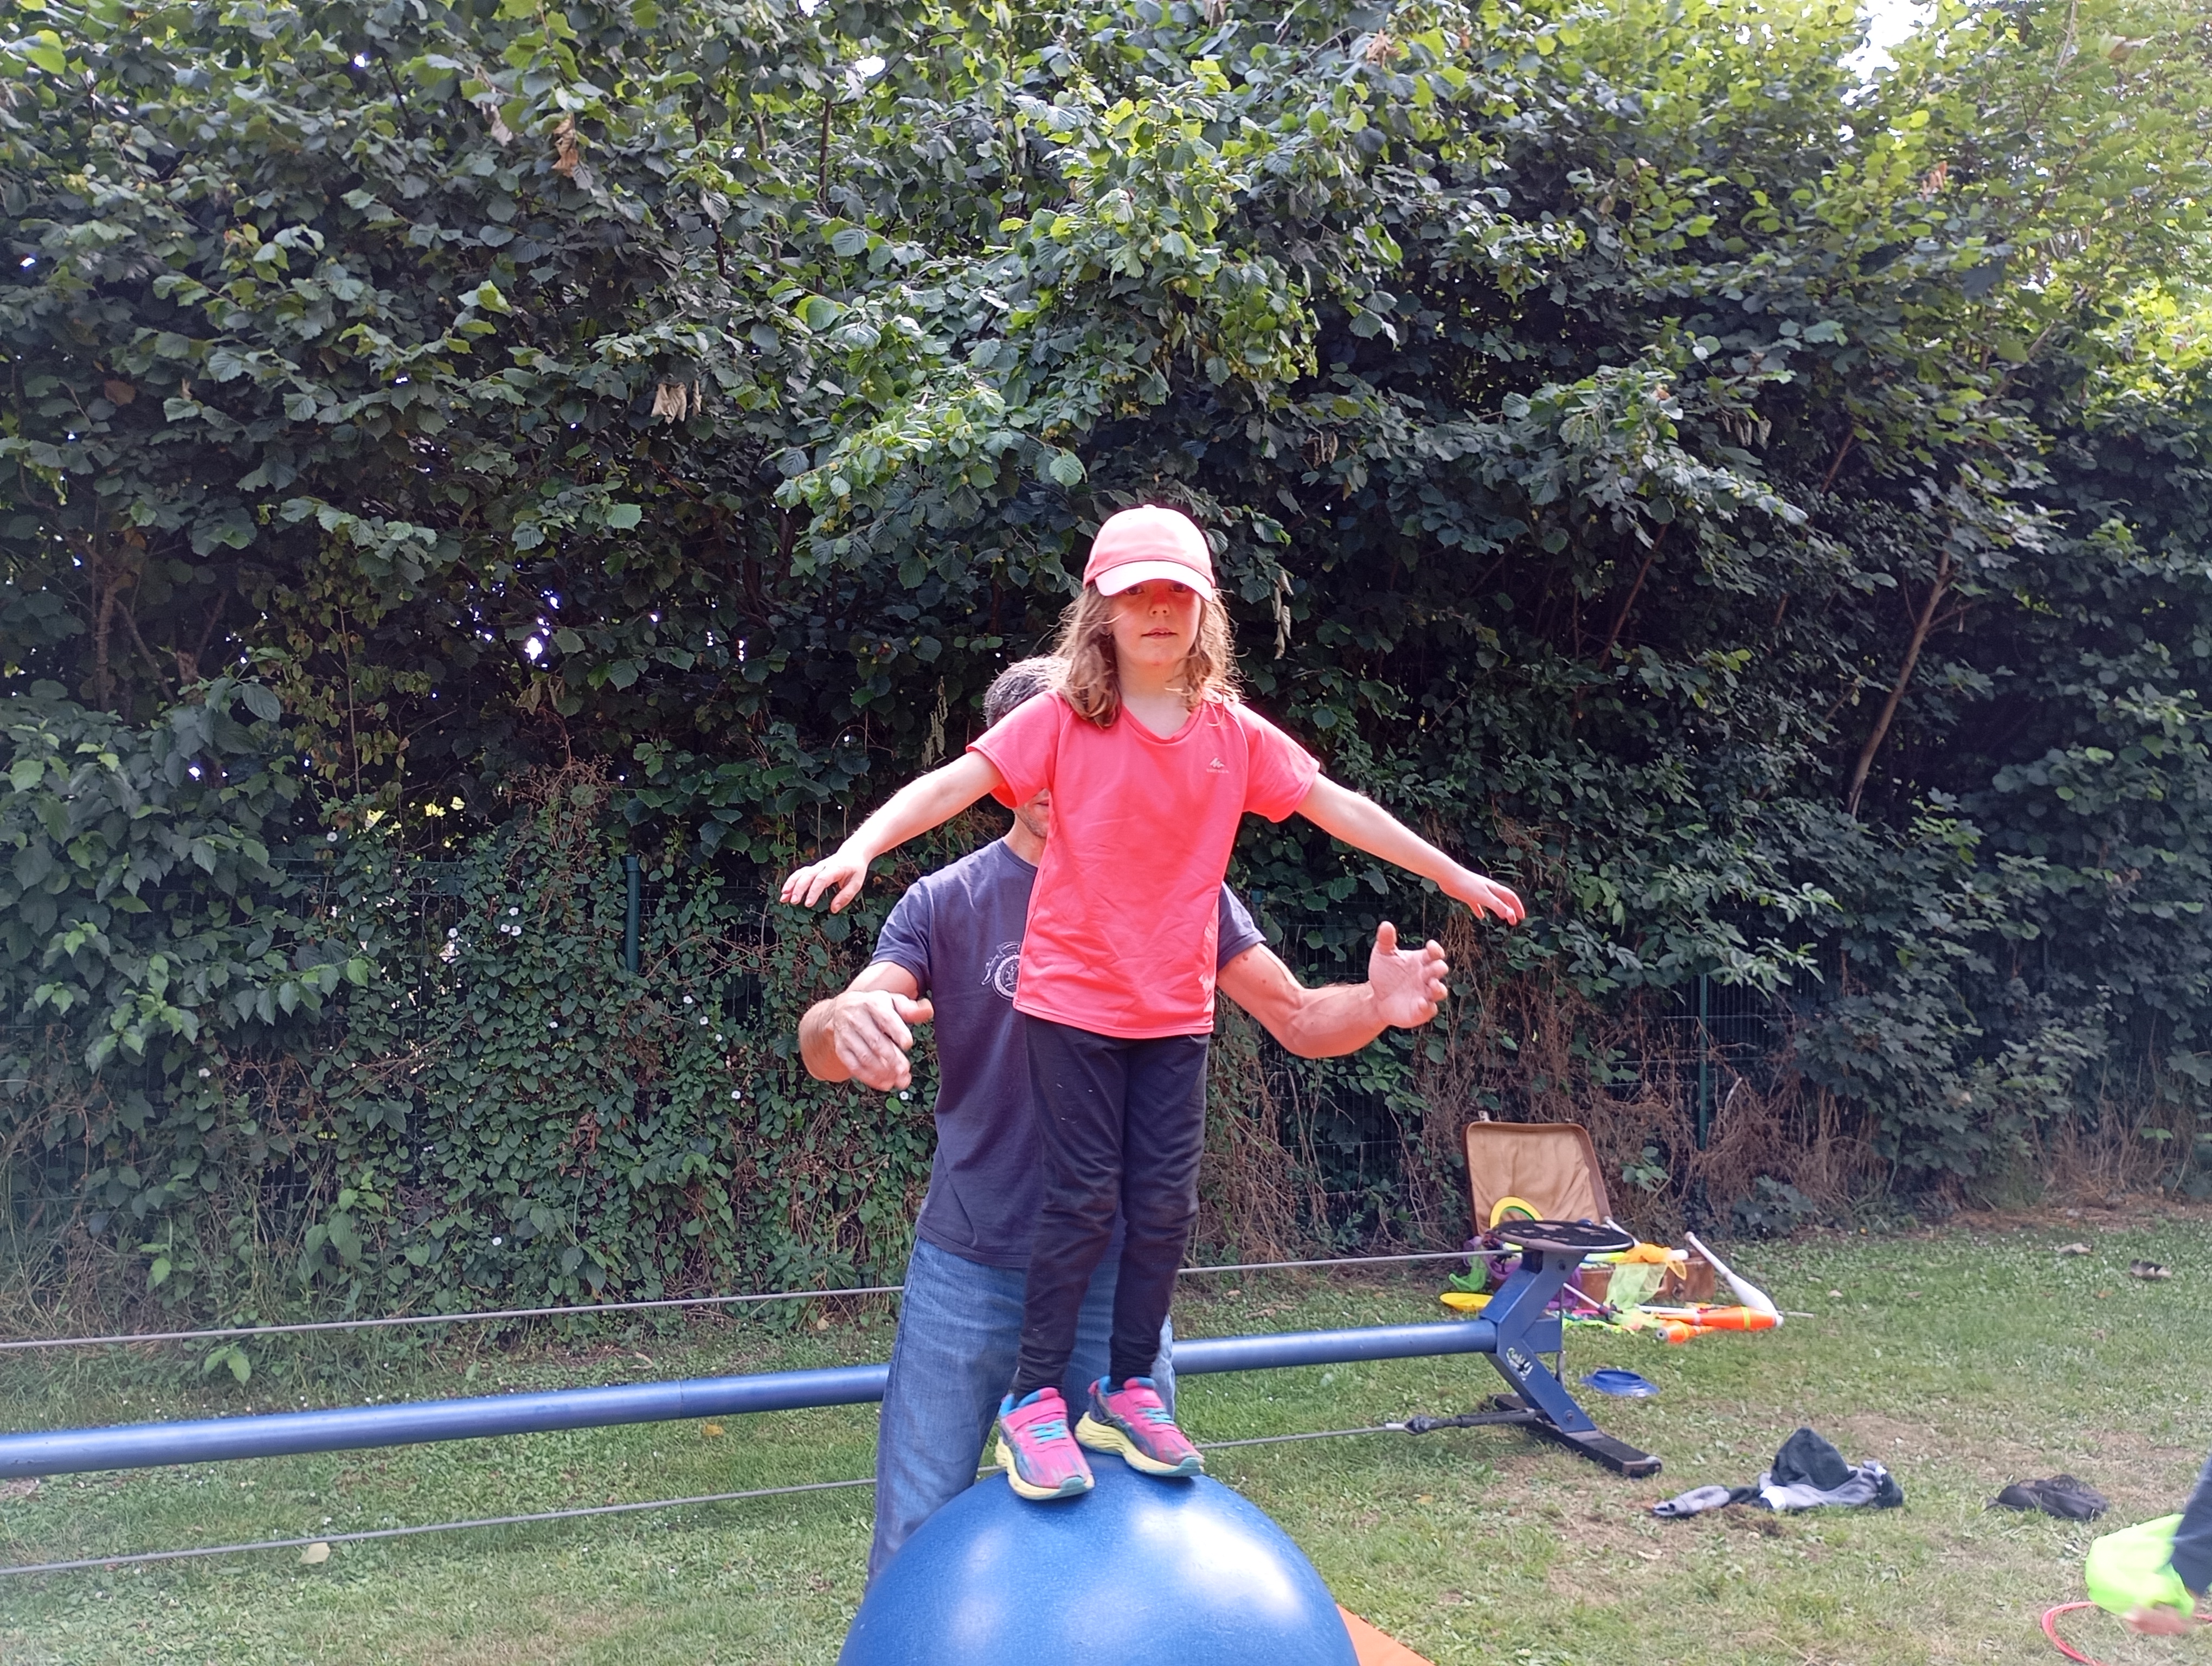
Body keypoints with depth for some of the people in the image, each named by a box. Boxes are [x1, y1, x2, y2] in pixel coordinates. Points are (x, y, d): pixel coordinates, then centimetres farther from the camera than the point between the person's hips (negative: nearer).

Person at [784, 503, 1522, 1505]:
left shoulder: (1236, 736, 3)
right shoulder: (1063, 721, -8)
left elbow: (1339, 809, 9)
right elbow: (951, 784, -16)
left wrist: (1453, 874, 14)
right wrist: (858, 848, -32)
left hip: (1176, 1009, 4)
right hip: (1072, 998, -4)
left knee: (1165, 1205, 7)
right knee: (1084, 1199, -2)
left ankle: (1128, 1394, 24)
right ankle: (1034, 1401, 14)